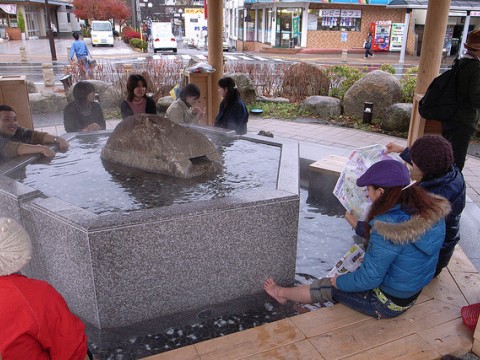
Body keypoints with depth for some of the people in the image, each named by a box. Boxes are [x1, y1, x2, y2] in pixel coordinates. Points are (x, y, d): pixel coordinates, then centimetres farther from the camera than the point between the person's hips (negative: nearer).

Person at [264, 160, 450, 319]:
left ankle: (282, 293, 39)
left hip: (388, 303, -7)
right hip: (412, 294, 7)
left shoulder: (388, 229, -33)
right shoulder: (433, 210, -10)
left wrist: (338, 281, -6)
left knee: (326, 287, 13)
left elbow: (369, 279, -25)